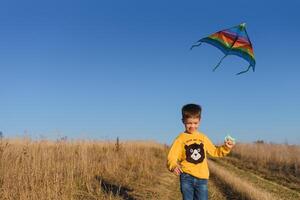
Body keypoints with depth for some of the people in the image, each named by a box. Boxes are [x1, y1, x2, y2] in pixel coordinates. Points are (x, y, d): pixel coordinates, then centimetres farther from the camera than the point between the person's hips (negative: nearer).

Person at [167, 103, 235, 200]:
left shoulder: (203, 137, 8)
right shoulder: (181, 138, -4)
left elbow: (214, 151, 16)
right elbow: (172, 157, -10)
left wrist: (226, 148, -1)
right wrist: (173, 166, -32)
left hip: (201, 177, 3)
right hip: (186, 177, -3)